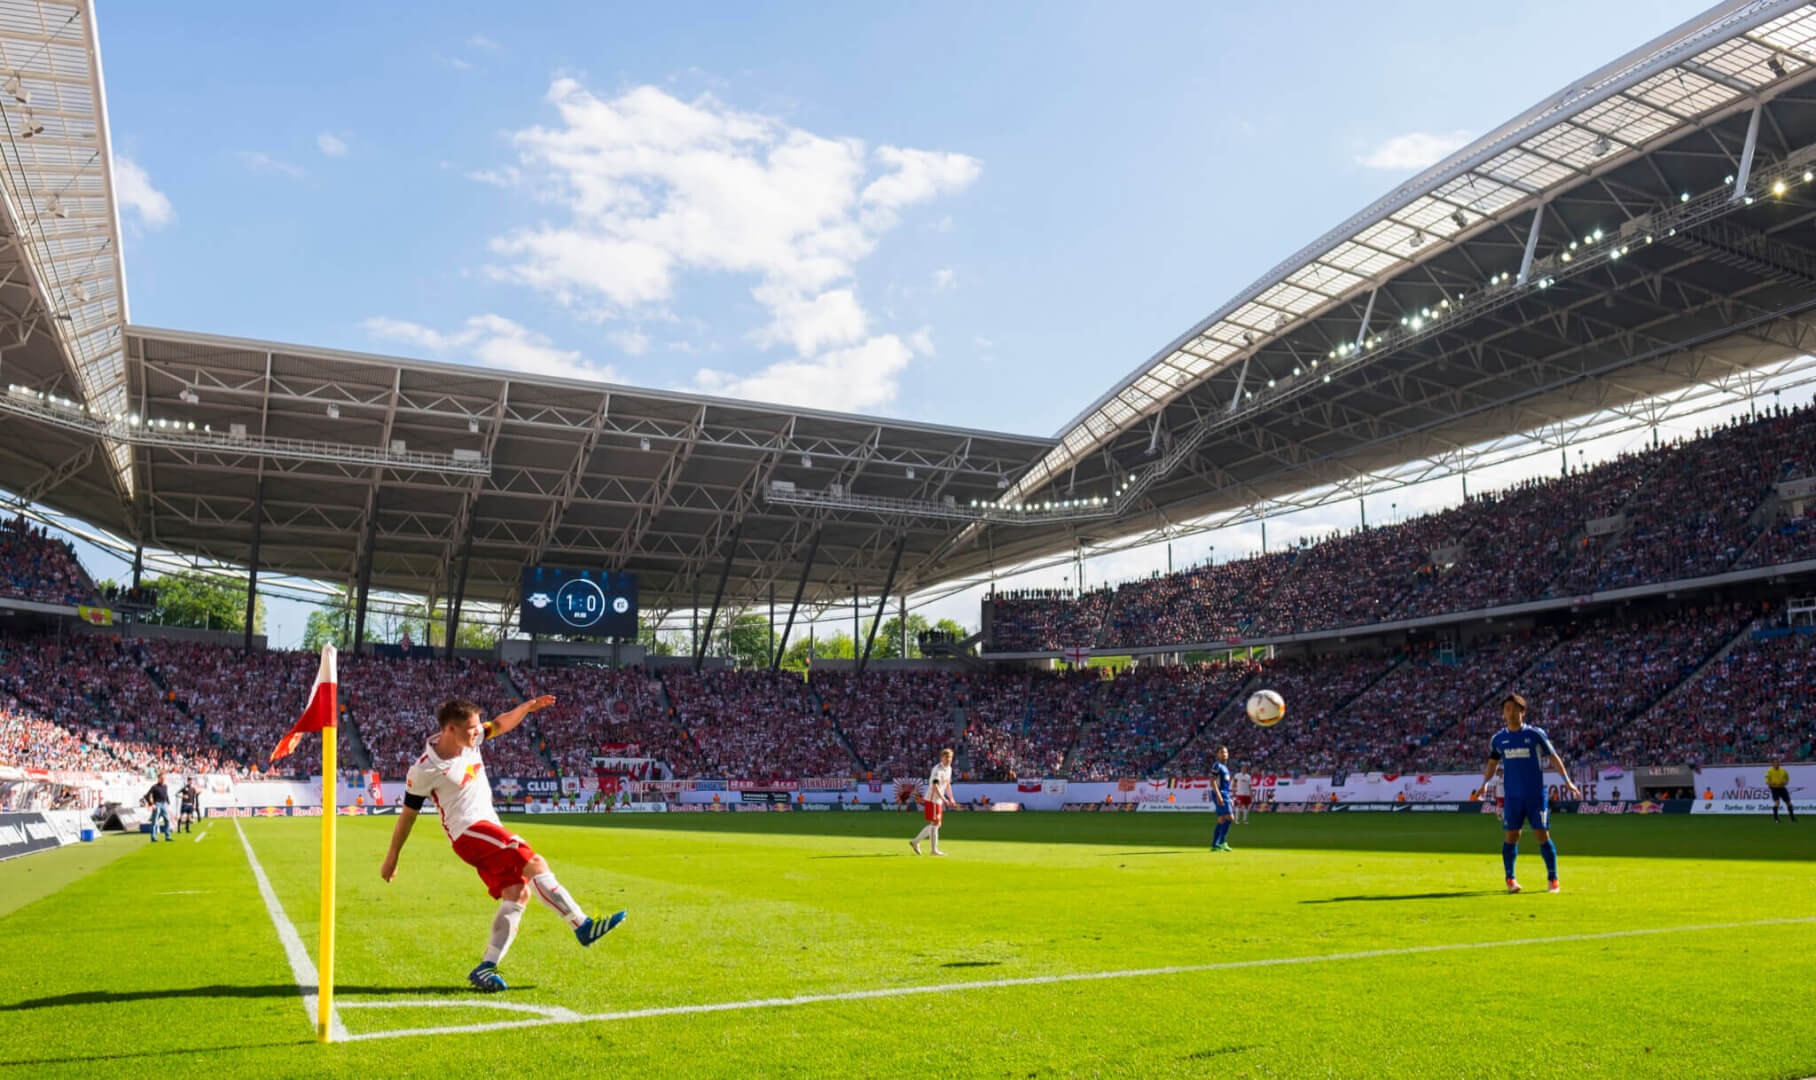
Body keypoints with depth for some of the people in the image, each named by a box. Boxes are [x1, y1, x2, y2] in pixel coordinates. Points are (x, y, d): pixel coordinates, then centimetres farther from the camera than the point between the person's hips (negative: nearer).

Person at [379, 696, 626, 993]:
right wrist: (392, 857, 7)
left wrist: (526, 707, -5)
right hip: (468, 832, -8)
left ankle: (486, 968, -2)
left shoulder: (469, 738, 5)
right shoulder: (424, 770, -12)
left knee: (517, 893, -5)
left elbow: (501, 724, 16)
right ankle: (583, 927, -19)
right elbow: (407, 815, -2)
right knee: (535, 865, -21)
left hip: (488, 829, 8)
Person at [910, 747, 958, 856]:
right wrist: (944, 799, -37)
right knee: (935, 823, -5)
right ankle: (934, 850, 1)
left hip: (938, 800, 9)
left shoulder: (949, 768, 12)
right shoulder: (938, 769, -17)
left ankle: (915, 841, 20)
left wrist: (951, 799, 21)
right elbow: (935, 786, -28)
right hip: (932, 799, -9)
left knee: (936, 824, 13)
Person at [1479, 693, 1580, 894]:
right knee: (1511, 836, 0)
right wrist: (1485, 783, 8)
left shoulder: (1535, 734, -1)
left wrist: (1567, 781, -3)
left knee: (1542, 835, -3)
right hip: (1512, 796, 2)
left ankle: (1553, 880, 7)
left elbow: (1553, 757, 4)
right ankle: (1510, 879, 11)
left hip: (1536, 795, -2)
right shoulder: (1498, 739, 7)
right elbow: (1492, 763, 19)